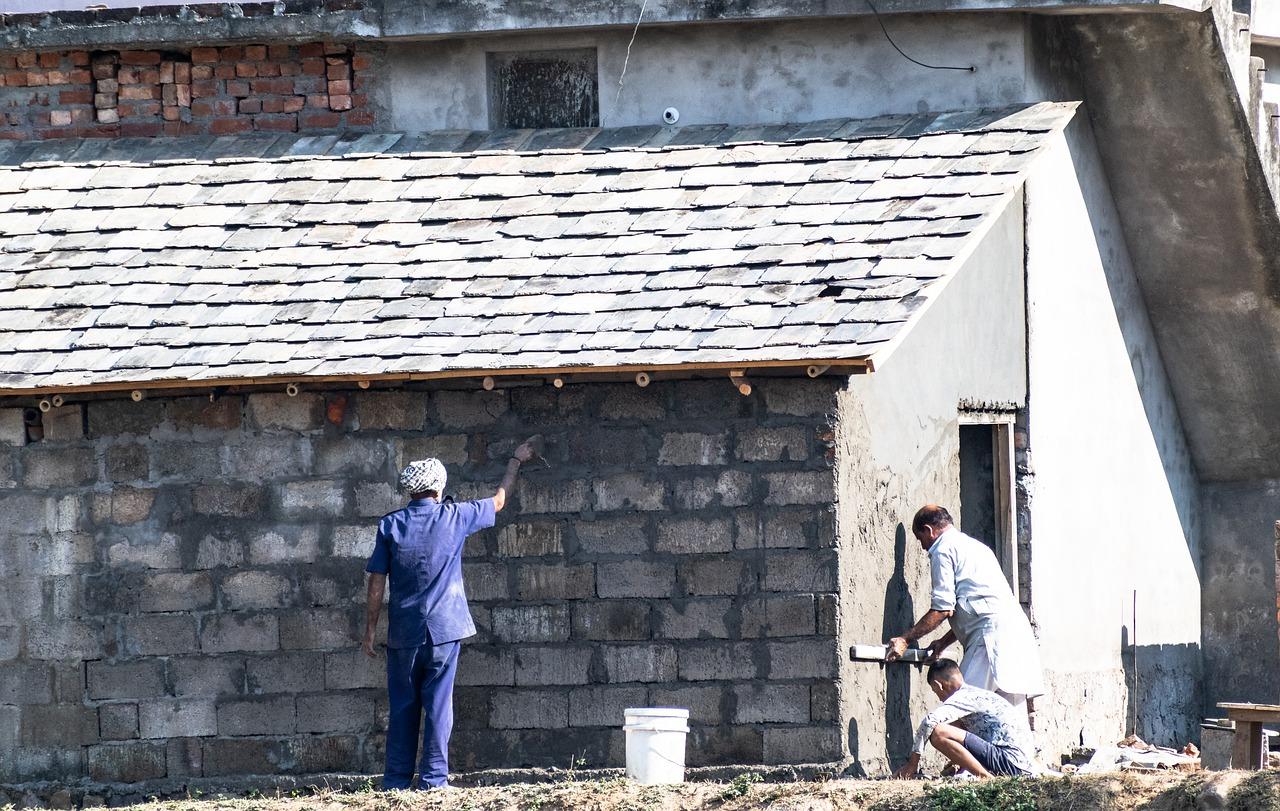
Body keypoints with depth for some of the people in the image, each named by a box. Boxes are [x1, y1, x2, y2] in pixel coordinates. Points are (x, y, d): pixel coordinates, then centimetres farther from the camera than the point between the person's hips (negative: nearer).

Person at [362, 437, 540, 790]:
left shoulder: (390, 525, -2)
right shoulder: (453, 518, -3)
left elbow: (377, 583, -2)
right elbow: (497, 502, 14)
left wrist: (369, 629, 6)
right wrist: (516, 462, 29)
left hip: (403, 632, 1)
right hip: (444, 628, -1)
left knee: (402, 707, 7)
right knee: (438, 704, 2)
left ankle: (397, 780, 8)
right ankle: (433, 778, -1)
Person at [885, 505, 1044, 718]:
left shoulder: (942, 551, 0)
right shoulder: (973, 546, 29)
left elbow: (943, 610, -6)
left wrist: (905, 640, -1)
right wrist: (943, 643, 33)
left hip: (992, 636, -9)